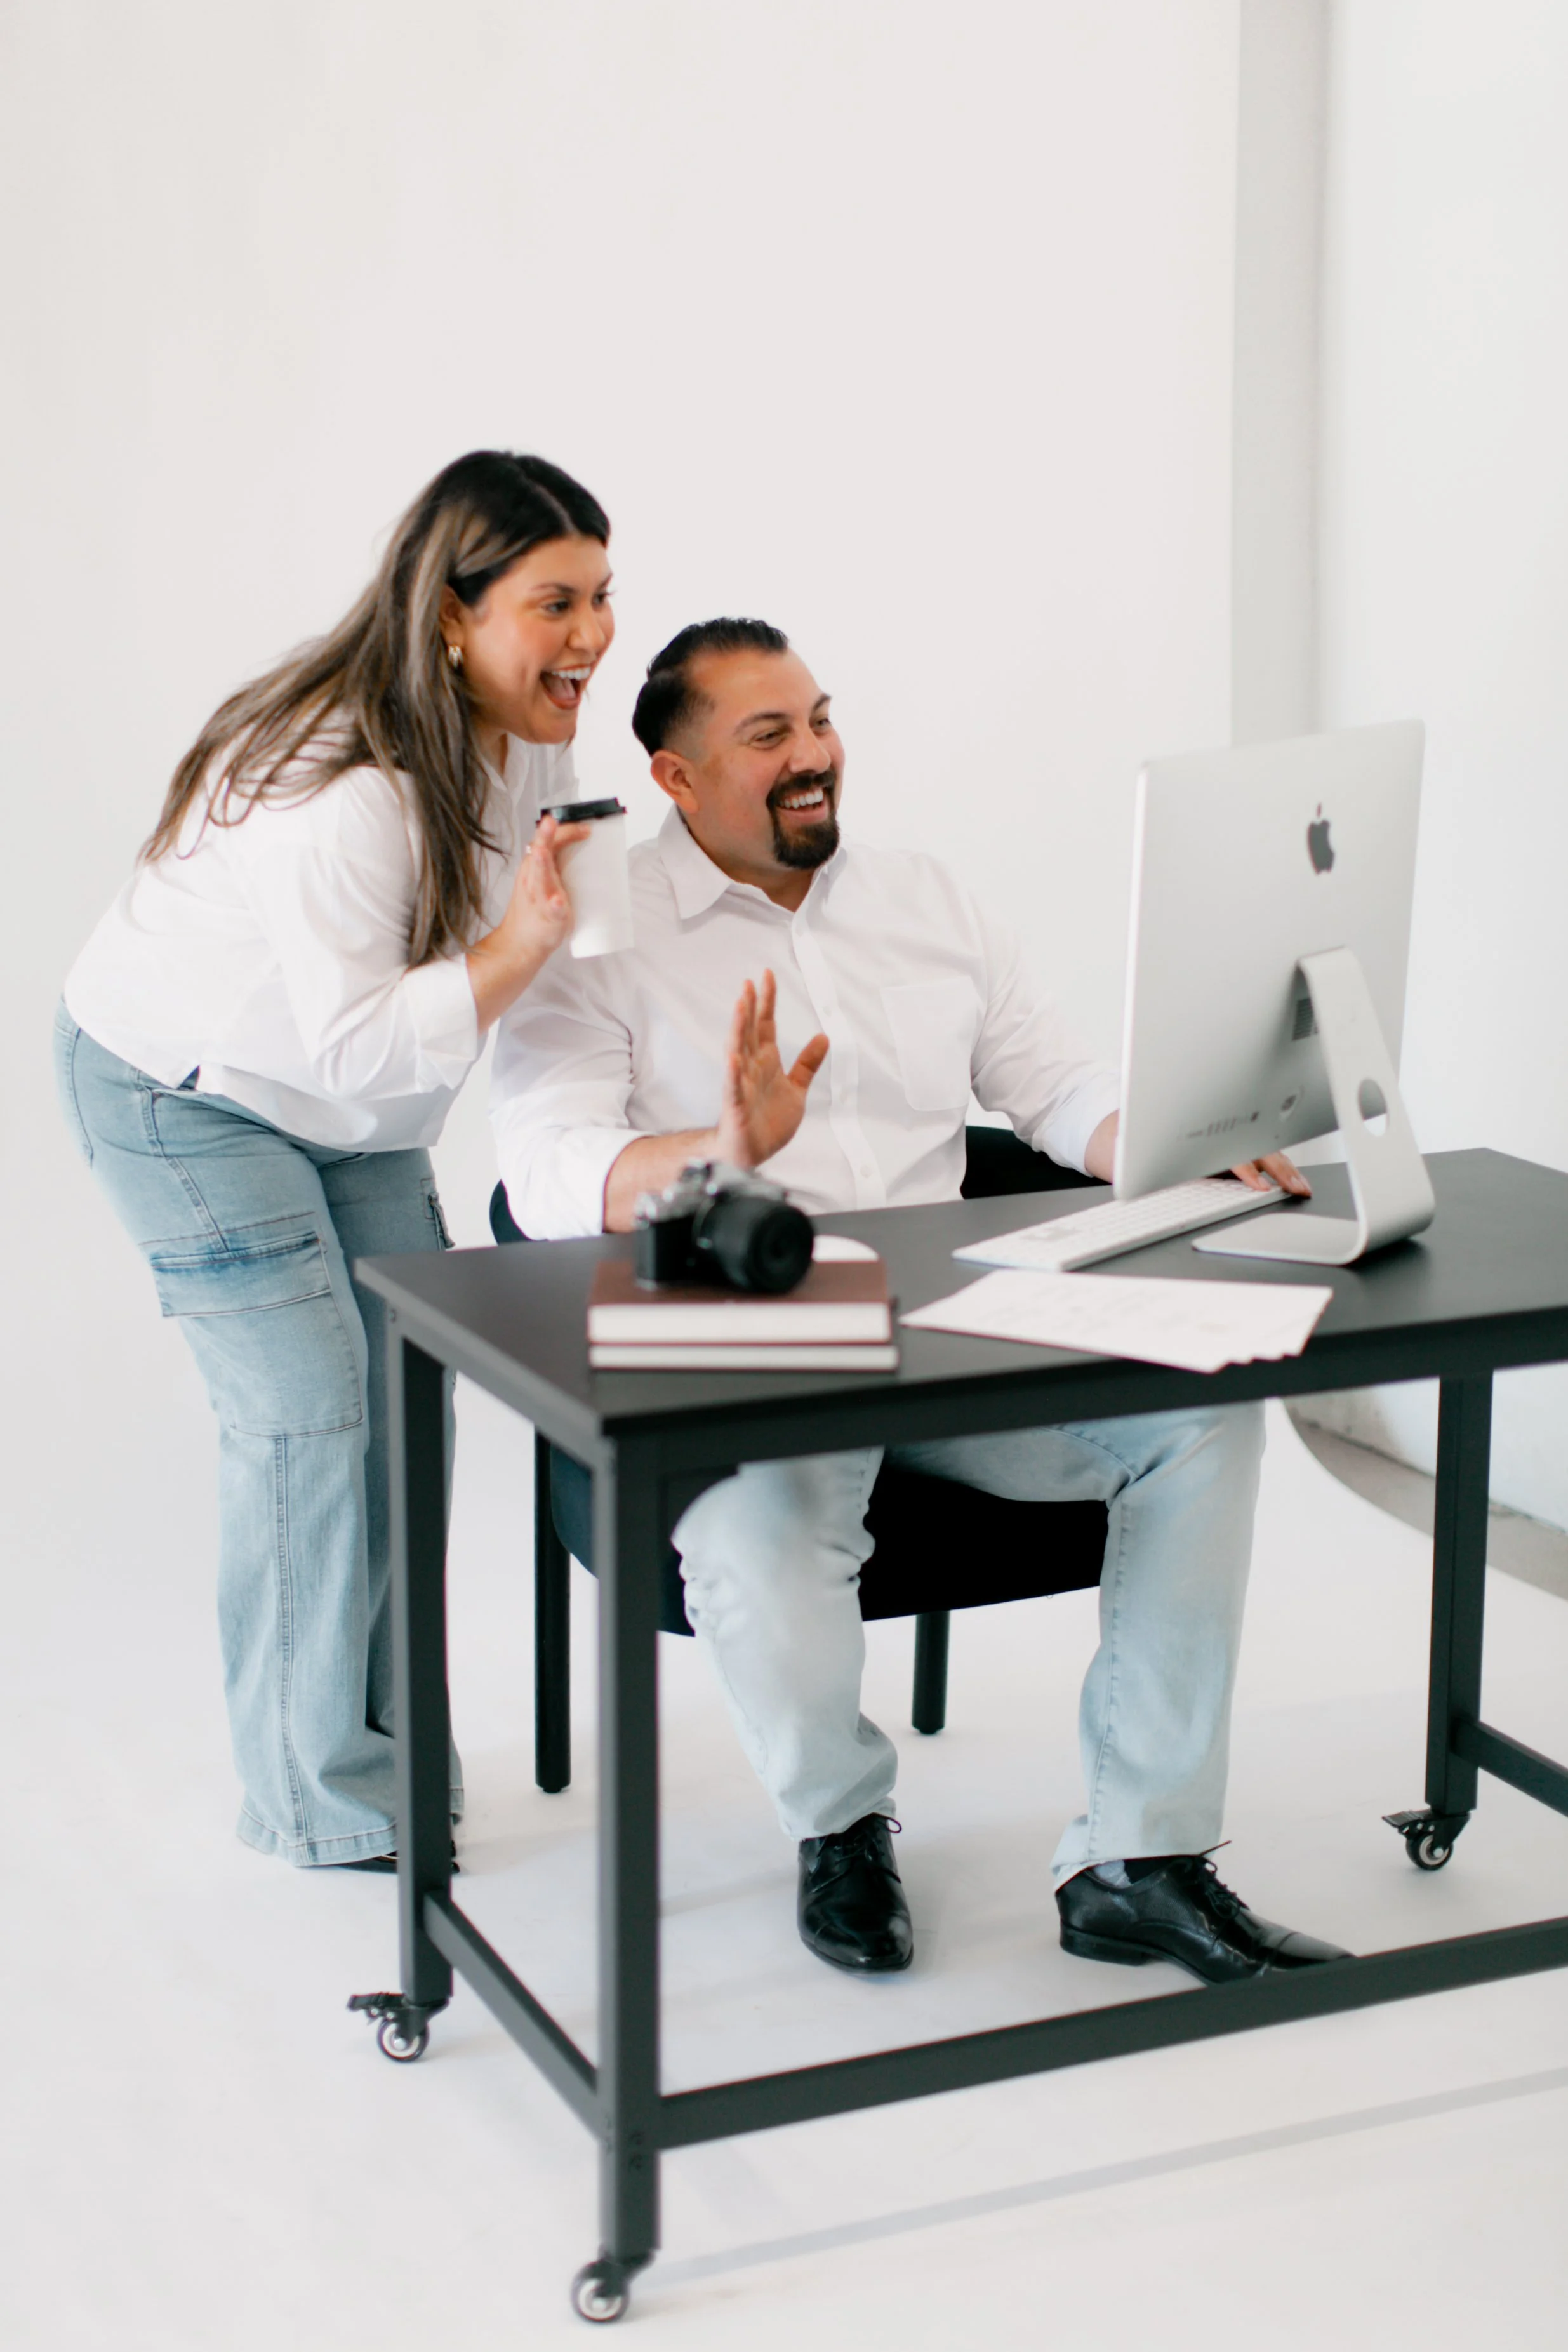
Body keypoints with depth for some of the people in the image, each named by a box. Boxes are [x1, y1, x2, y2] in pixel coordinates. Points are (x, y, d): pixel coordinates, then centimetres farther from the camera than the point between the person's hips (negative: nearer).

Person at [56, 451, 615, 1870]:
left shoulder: (534, 730, -9)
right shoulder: (342, 790, -36)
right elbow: (351, 1041, -36)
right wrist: (517, 949, -43)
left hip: (355, 1102, 8)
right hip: (183, 1089, -8)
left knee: (411, 1385, 6)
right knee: (307, 1403, -11)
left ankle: (392, 1736, 20)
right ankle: (316, 1794, 1)